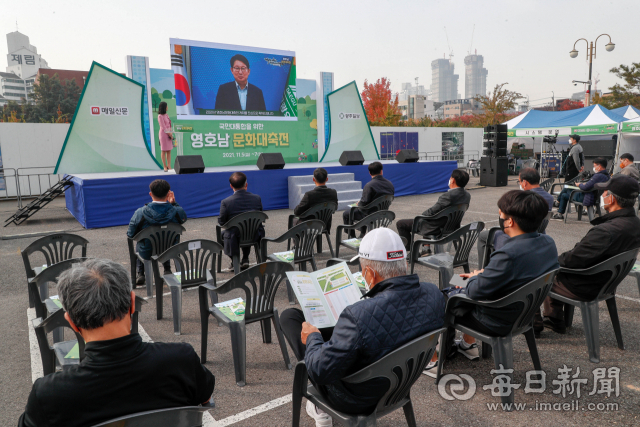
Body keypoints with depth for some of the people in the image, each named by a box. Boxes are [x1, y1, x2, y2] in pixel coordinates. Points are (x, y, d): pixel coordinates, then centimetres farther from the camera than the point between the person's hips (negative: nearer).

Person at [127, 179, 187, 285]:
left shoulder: (140, 213, -23)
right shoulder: (177, 211, -21)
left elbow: (130, 234, -9)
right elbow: (183, 219, 5)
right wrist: (174, 203, 2)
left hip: (147, 253, -1)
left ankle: (140, 274, 33)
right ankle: (167, 271, 42)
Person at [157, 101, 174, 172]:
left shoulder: (166, 115, 13)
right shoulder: (160, 116, -10)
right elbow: (163, 127, -14)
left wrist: (171, 134, 2)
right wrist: (169, 134, -14)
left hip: (168, 134, 7)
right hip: (163, 134, -7)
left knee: (169, 151, 4)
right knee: (164, 151, -1)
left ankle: (169, 166, 6)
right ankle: (165, 166, 5)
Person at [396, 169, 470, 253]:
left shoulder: (449, 196, -30)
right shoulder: (467, 195, -4)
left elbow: (431, 212, -23)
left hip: (436, 228, -9)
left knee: (400, 224, 4)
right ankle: (427, 249, 37)